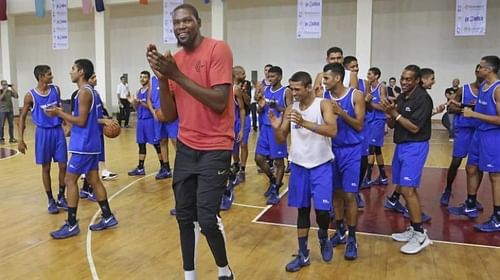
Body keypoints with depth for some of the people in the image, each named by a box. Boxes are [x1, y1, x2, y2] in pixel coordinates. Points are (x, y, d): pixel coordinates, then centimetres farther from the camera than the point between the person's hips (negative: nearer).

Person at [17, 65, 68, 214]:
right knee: (46, 168, 6)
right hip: (43, 133, -3)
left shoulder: (56, 89, 1)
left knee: (63, 166, 3)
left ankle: (61, 197, 19)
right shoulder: (30, 95, -8)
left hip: (58, 131, 3)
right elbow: (22, 117, -1)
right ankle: (51, 201, 17)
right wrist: (21, 139, -6)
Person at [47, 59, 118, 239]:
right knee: (93, 180, 13)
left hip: (84, 145, -10)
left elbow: (81, 121, -19)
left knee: (70, 180, -3)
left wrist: (59, 113, -12)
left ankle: (71, 225, 2)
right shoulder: (91, 91, 15)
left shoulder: (84, 92, -15)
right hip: (91, 143, 10)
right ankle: (108, 218, 19)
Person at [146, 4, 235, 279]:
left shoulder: (218, 49, -10)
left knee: (207, 219, -9)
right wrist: (162, 77, -10)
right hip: (186, 147, 6)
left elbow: (219, 103, -20)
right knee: (184, 216, 10)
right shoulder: (174, 60, 8)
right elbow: (170, 115, 5)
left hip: (215, 148, -6)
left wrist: (177, 75, -19)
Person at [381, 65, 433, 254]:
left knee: (407, 189, -13)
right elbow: (392, 125, 11)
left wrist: (395, 113, -17)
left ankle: (420, 235, -3)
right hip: (401, 145, 8)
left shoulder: (423, 98, -13)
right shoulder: (401, 97, 9)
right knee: (406, 189, 12)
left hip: (415, 147, -8)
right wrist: (389, 113, -8)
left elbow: (414, 127, -19)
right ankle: (413, 228, 23)